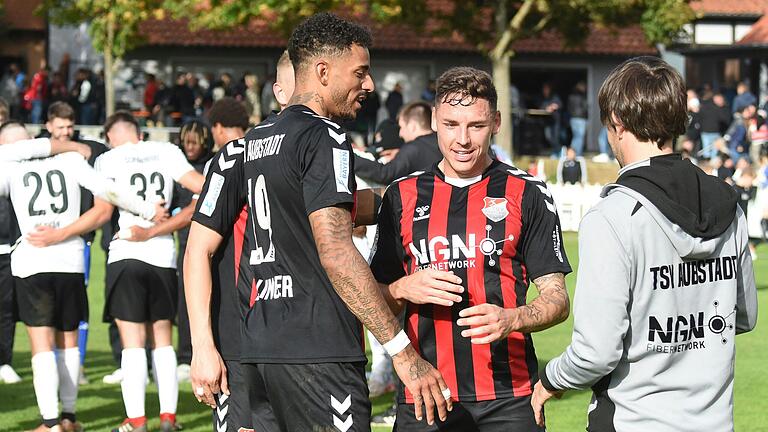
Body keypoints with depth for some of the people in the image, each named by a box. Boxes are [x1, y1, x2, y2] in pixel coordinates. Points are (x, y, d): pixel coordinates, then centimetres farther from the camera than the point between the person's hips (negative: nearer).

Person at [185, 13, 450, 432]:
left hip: (259, 351, 8)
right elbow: (335, 253, -20)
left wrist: (203, 348, 15)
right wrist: (403, 352, -20)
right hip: (318, 352, -8)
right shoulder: (324, 138, -8)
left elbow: (199, 247, 15)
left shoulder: (249, 144, 16)